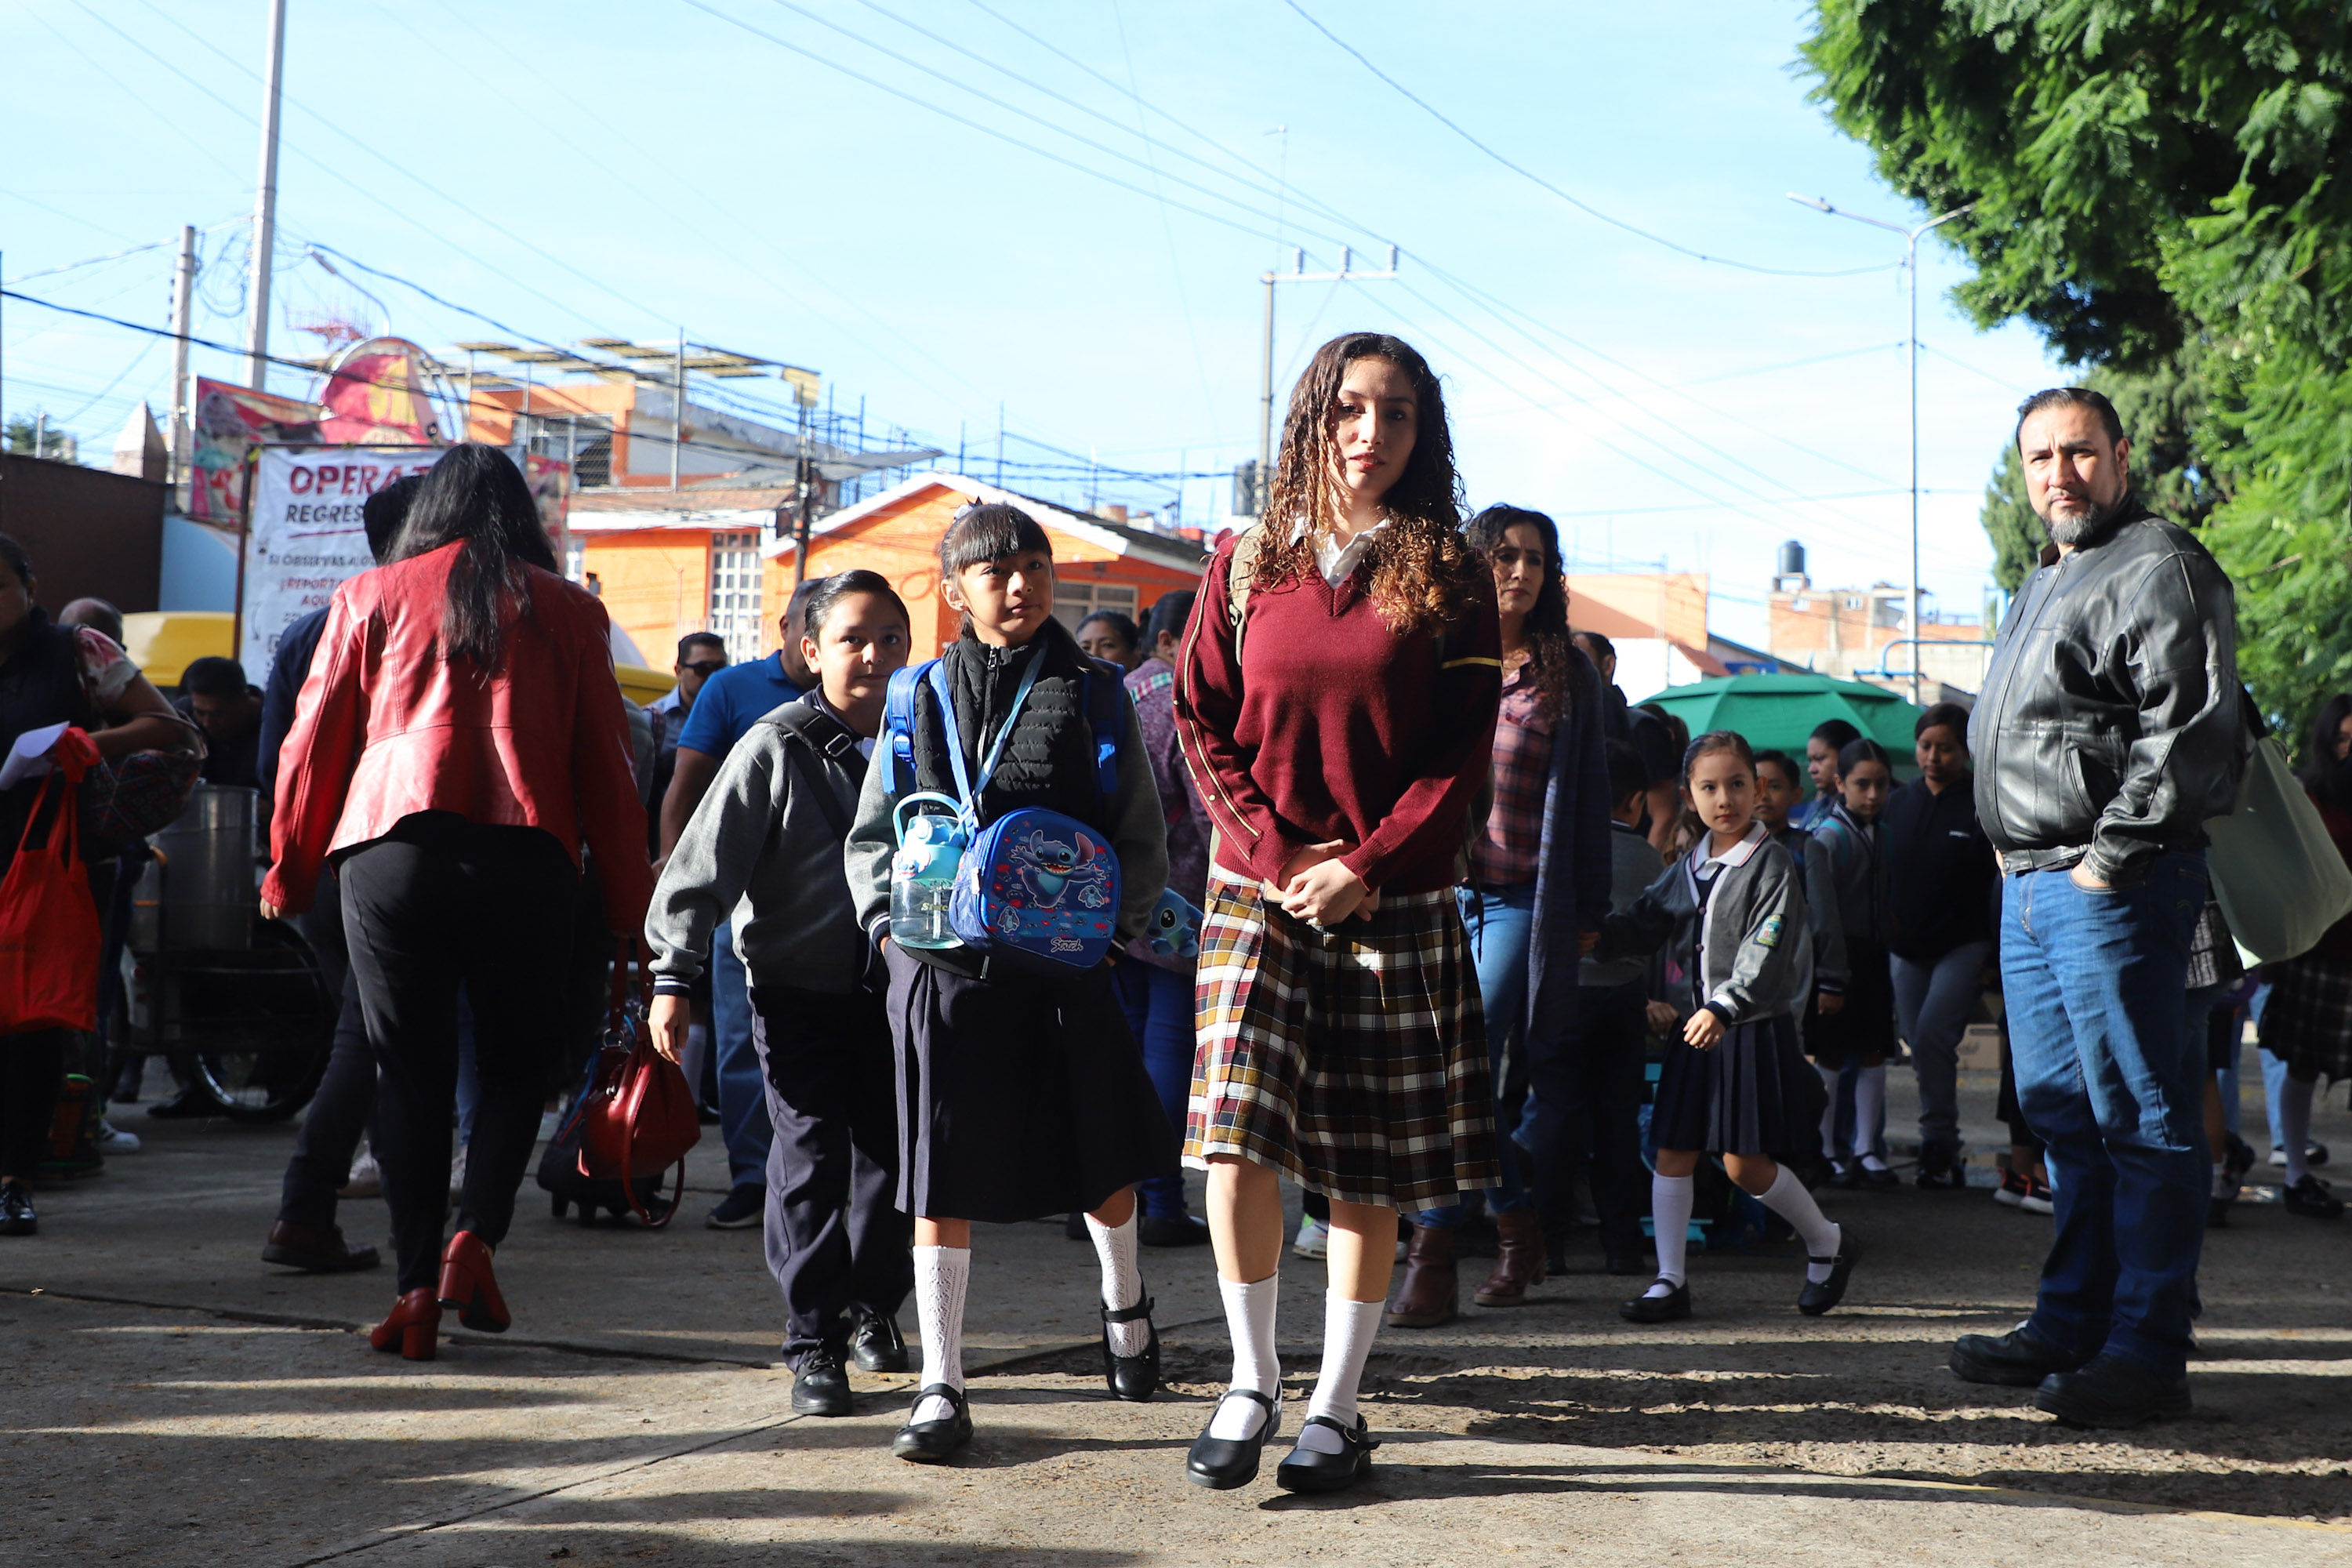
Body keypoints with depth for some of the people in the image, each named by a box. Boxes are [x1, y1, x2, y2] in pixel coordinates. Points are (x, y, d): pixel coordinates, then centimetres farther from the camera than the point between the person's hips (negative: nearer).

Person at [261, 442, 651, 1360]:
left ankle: (418, 1285, 3)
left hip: (390, 851, 0)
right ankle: (474, 1239, -5)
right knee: (516, 1064, 14)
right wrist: (630, 906, 11)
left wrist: (287, 872, 19)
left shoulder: (369, 598, 11)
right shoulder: (568, 612, 10)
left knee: (409, 1071, 7)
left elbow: (315, 741, 9)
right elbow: (605, 767, 8)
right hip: (525, 861, 0)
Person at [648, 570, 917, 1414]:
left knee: (889, 1149, 10)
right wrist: (673, 973, -16)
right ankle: (812, 1341, 4)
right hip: (796, 987, -4)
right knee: (810, 1157, -4)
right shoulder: (777, 751, -9)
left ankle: (871, 1304, 32)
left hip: (891, 986, 4)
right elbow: (704, 861, -10)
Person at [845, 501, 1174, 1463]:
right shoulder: (921, 699, 8)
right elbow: (870, 834, 12)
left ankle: (1123, 1301, 44)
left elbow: (1143, 840, 5)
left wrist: (1110, 920, -10)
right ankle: (941, 1388, 10)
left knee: (1102, 1156, 13)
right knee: (941, 1181, 1)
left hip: (1065, 964, 0)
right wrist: (888, 916, -4)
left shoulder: (1093, 697, 3)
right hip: (943, 967, 1)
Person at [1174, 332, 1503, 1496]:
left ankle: (1339, 1404, 14)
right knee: (1235, 1139, -12)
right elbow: (1201, 722, 6)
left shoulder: (1450, 574, 3)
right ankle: (1251, 1383, 5)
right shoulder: (1247, 563, 7)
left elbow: (1464, 752, -1)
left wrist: (1367, 868, -11)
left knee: (1369, 1169, 2)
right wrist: (1276, 850, -7)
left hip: (1392, 898, -1)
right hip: (1257, 887, 1)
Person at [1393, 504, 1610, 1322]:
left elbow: (1588, 795, 10)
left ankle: (1432, 1252, -9)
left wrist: (1589, 910, 8)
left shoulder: (1569, 674, 8)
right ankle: (1517, 1218, 21)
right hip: (1436, 887, 2)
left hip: (1524, 898, -2)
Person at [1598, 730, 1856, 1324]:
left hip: (1755, 1029, -6)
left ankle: (1828, 1243, 19)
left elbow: (1766, 951, -20)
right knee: (1673, 1153, 4)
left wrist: (1725, 1008, -32)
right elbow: (1647, 920, 16)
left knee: (1745, 1162, -5)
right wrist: (1594, 937, -2)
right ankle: (1670, 1281, 13)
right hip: (1696, 1024, 7)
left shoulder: (1771, 864, -10)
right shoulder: (1689, 865, 11)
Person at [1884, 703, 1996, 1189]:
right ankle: (1942, 1154, 16)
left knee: (1933, 1035, -20)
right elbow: (1882, 877, 16)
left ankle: (1938, 1145, -11)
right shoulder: (1897, 804, 9)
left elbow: (2004, 881, -6)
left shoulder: (1983, 805, -5)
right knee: (1921, 1047, 7)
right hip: (1907, 950, 5)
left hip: (1962, 946, -5)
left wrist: (1992, 953, -12)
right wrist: (1886, 932, 9)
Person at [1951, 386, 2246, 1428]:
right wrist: (2023, 862, 17)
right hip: (2030, 886, 10)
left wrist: (2110, 858, -18)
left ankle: (2147, 1351, -2)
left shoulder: (2161, 569, -8)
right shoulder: (2045, 582, 22)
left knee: (2139, 1117, -5)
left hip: (2116, 886, -9)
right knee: (2060, 1110, 13)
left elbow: (2191, 734, -18)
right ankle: (2072, 1325, 21)